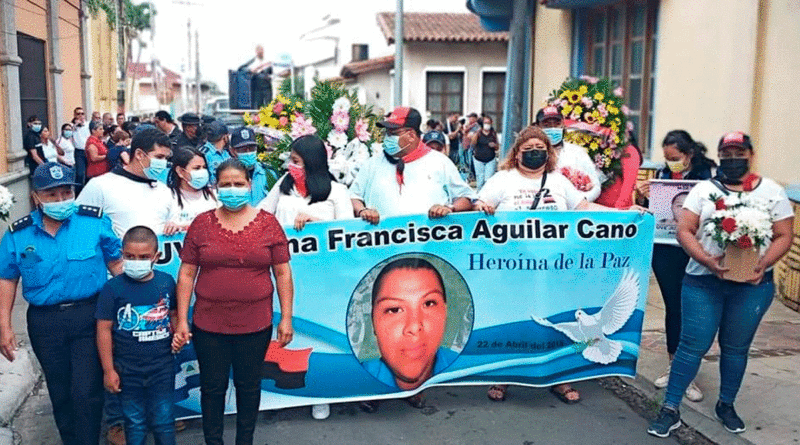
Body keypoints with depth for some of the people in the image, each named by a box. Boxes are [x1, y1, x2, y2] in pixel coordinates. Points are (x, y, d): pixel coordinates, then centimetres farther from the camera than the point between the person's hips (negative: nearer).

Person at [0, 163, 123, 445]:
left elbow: (116, 263, 0)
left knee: (87, 392, -3)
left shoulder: (96, 222, -7)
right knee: (60, 393, 17)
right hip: (45, 322, 3)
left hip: (89, 316, -2)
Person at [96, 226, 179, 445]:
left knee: (163, 421, 10)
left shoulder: (166, 282, -4)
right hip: (128, 369, -1)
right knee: (134, 422, 14)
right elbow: (104, 329, -6)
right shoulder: (113, 287, -10)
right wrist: (108, 370, -5)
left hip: (162, 367, 1)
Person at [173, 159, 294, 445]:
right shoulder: (202, 224, 0)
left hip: (255, 325, 0)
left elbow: (283, 273, 1)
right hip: (209, 325, 0)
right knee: (213, 387, 11)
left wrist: (286, 318, -1)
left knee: (249, 385, 14)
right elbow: (186, 274, 1)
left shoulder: (267, 224, -1)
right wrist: (181, 320, -2)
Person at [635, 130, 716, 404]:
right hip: (666, 252, 3)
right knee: (673, 307, 12)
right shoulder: (663, 175, 5)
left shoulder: (708, 176, -6)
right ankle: (674, 365, 26)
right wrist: (641, 199, -7)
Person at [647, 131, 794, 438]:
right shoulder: (703, 190, 3)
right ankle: (670, 409, 5)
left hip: (753, 284, 1)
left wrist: (763, 264, -15)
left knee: (736, 347, 12)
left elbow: (783, 236, 2)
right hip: (703, 281, -1)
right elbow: (684, 232, -3)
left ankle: (726, 405, 30)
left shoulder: (772, 191, 5)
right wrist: (707, 260, -18)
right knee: (693, 345, -2)